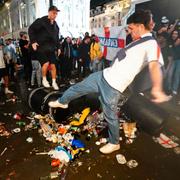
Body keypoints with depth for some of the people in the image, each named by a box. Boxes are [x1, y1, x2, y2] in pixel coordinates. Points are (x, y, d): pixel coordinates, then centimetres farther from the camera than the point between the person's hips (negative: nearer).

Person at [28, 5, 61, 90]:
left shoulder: (55, 25, 13)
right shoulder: (41, 21, -7)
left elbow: (57, 37, 22)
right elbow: (31, 29, -6)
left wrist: (58, 47, 16)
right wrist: (33, 41, -15)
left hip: (51, 48, 6)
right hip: (41, 48, -5)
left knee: (53, 65, 2)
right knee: (46, 63, -17)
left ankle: (54, 82, 13)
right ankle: (44, 80, 6)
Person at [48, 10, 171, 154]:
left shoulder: (151, 44, -16)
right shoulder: (138, 41, 14)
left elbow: (154, 66, -35)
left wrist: (157, 89, -51)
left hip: (113, 86, -8)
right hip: (104, 76, 9)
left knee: (110, 116, 7)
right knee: (78, 87, 17)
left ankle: (114, 143, 33)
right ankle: (62, 102, 44)